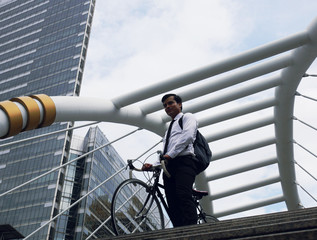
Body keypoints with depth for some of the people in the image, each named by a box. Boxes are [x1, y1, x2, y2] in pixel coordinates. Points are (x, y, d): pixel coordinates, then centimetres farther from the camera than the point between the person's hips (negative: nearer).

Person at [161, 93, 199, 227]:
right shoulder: (170, 128, 38)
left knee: (184, 196, -27)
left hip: (183, 162, -7)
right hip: (169, 166, 7)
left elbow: (187, 136, -6)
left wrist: (170, 154, -14)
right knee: (173, 205, -8)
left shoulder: (187, 117, 16)